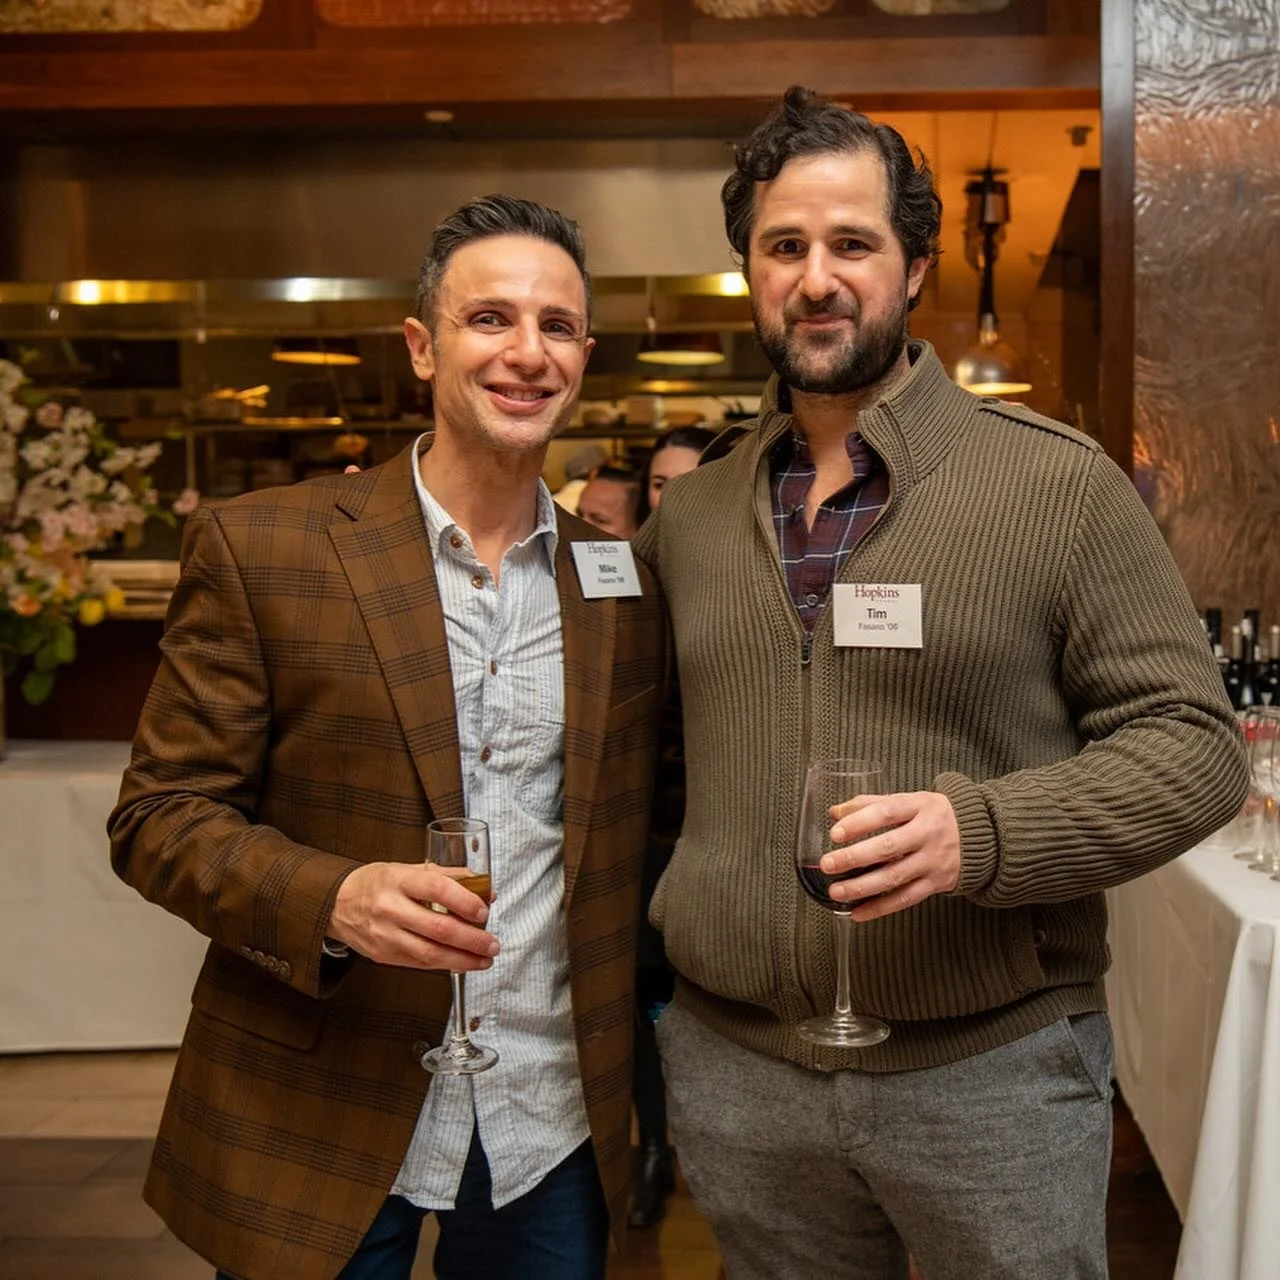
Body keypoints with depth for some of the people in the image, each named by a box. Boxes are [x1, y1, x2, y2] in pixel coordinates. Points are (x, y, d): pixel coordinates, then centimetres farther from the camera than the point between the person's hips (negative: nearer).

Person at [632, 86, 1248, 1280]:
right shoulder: (685, 517, 6)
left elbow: (1191, 745, -8)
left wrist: (981, 831, -23)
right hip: (732, 1068, 3)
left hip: (990, 1066, -3)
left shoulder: (1059, 485, -6)